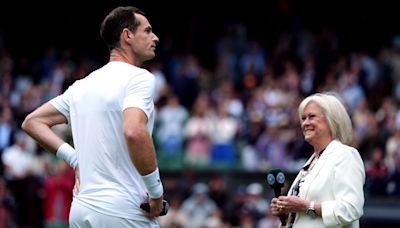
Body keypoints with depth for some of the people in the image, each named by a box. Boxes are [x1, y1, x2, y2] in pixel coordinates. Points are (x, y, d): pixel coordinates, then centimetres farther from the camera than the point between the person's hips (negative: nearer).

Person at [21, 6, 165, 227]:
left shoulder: (82, 85, 15)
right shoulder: (140, 78, -8)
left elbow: (32, 122, 20)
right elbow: (134, 132, -25)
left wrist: (76, 159, 15)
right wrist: (156, 192, -16)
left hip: (81, 210, 7)